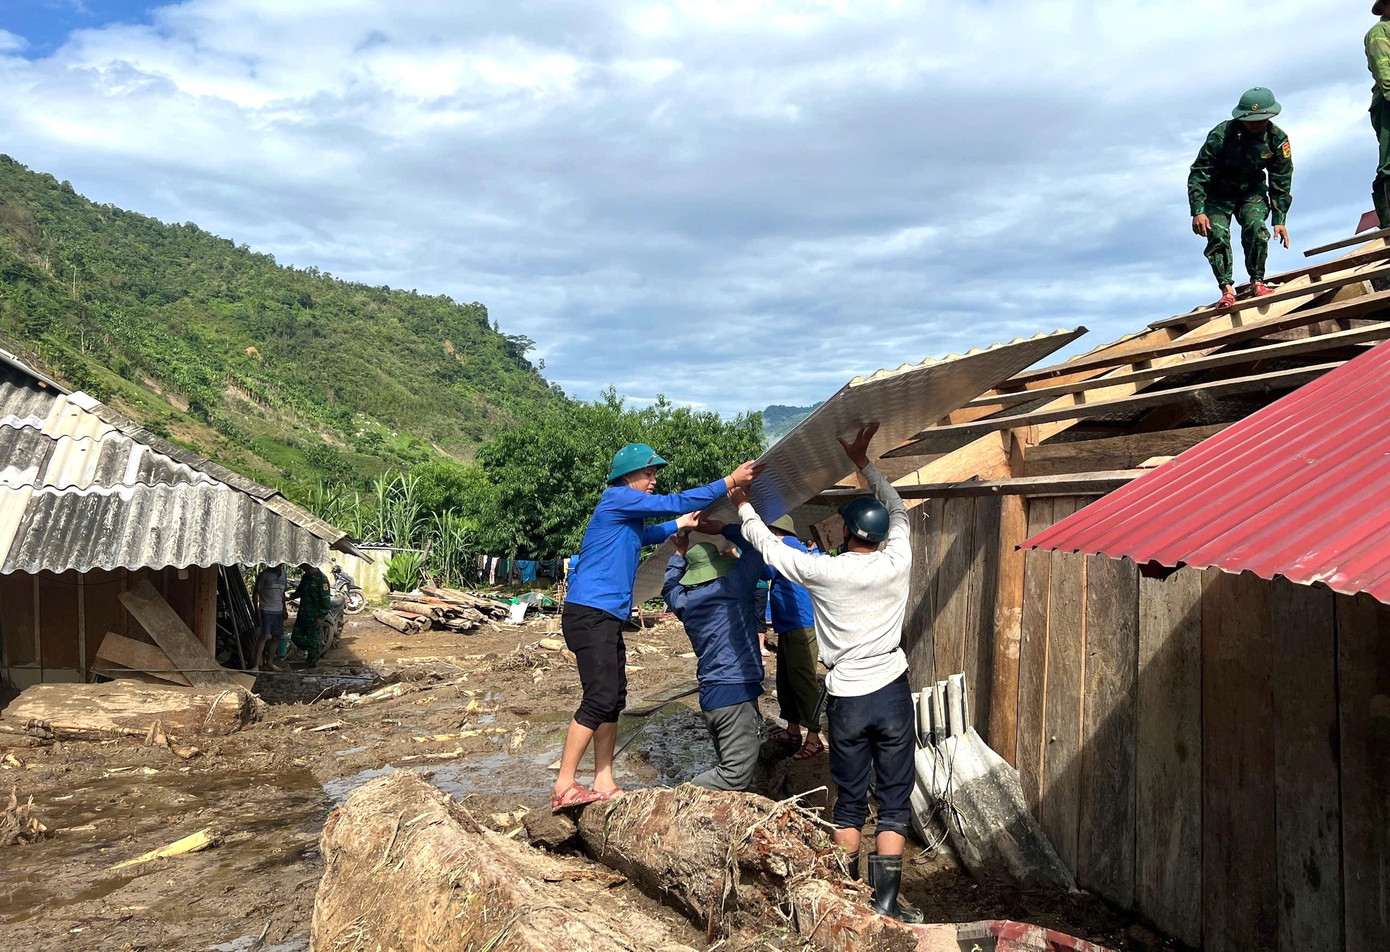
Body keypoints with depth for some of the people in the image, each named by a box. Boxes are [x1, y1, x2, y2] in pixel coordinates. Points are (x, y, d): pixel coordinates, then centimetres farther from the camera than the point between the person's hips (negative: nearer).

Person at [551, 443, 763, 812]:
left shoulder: (629, 516, 19)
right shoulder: (617, 498, -9)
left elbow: (644, 535, 43)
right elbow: (675, 502, -14)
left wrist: (680, 525, 47)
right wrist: (730, 481, -11)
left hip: (607, 618, 10)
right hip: (589, 614, -10)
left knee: (614, 699, 9)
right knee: (600, 699, -13)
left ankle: (603, 783, 15)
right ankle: (564, 787, -8)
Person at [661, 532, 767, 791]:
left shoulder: (684, 600, 8)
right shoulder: (732, 585, -7)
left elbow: (669, 586, 33)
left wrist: (681, 552, 31)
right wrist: (726, 529, 16)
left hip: (710, 693, 8)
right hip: (736, 690, -8)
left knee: (725, 766, 17)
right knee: (736, 775, -7)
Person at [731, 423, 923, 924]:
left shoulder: (823, 572, -11)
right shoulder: (896, 563, -6)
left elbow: (769, 545, 4)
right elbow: (898, 511, 12)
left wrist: (744, 507, 20)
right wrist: (864, 461, 18)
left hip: (846, 698, 0)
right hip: (892, 693, 1)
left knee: (849, 802, 13)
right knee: (894, 802, 8)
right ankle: (886, 902, 9)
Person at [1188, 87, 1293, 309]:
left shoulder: (1278, 140, -14)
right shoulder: (1221, 135, -25)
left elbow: (1281, 182, -5)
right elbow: (1198, 173, -20)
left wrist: (1280, 220, -9)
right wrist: (1198, 211, -28)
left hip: (1252, 192, 2)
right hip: (1218, 194, -2)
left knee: (1256, 229, -23)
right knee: (1217, 236, -22)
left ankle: (1257, 282, -10)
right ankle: (1227, 289, -22)